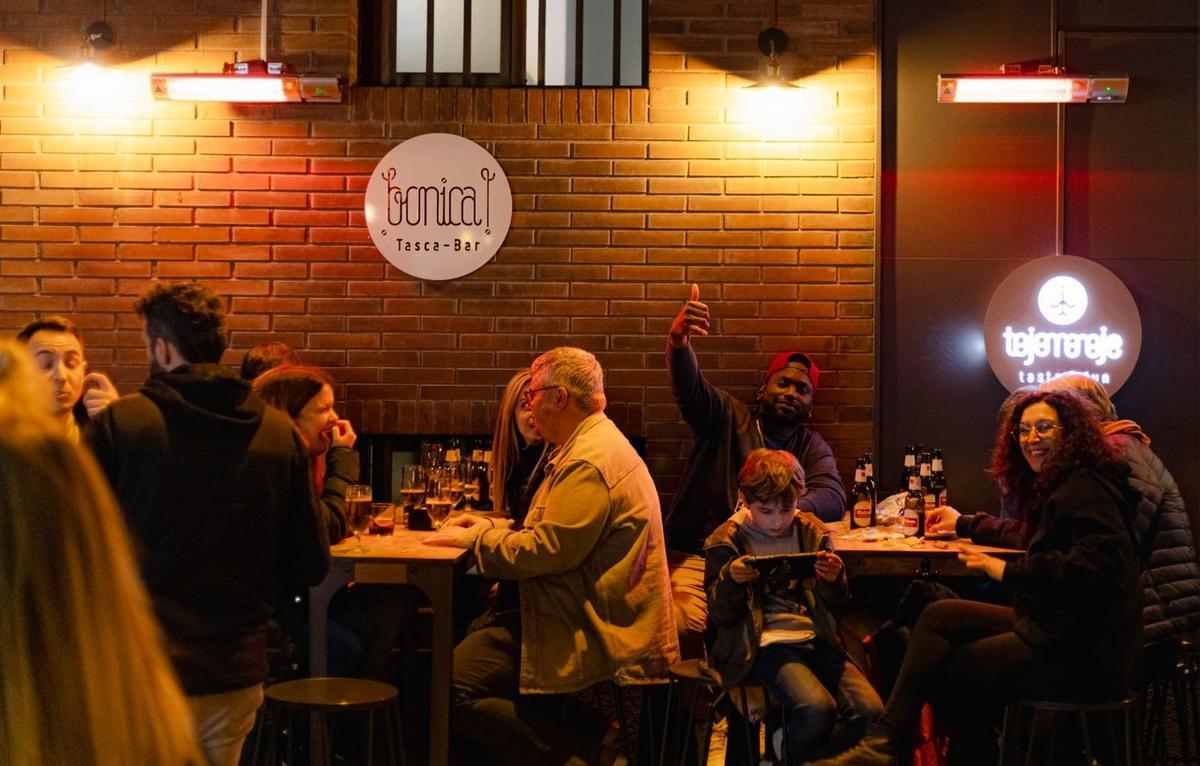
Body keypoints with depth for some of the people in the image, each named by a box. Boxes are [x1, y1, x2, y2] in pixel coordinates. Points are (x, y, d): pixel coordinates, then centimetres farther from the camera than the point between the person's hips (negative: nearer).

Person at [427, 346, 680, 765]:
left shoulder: (589, 463, -18)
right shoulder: (595, 444, 17)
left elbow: (549, 551, -23)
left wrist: (476, 538, -8)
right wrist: (492, 530, 15)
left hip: (599, 635, -11)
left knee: (456, 687, -18)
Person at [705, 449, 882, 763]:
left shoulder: (811, 532, 11)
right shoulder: (727, 542, 2)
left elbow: (834, 604, 14)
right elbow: (720, 616, 1)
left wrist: (834, 580, -8)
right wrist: (730, 579, -18)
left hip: (816, 638, 5)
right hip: (766, 643, -4)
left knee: (870, 711, -18)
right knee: (818, 708, -32)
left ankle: (794, 754, 5)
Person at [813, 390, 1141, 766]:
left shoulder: (1085, 489, -16)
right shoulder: (1056, 486, 16)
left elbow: (1098, 563, -30)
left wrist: (1009, 572, -25)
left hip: (1084, 651, -10)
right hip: (1055, 628, 10)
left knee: (955, 671, 0)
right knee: (939, 615, 6)